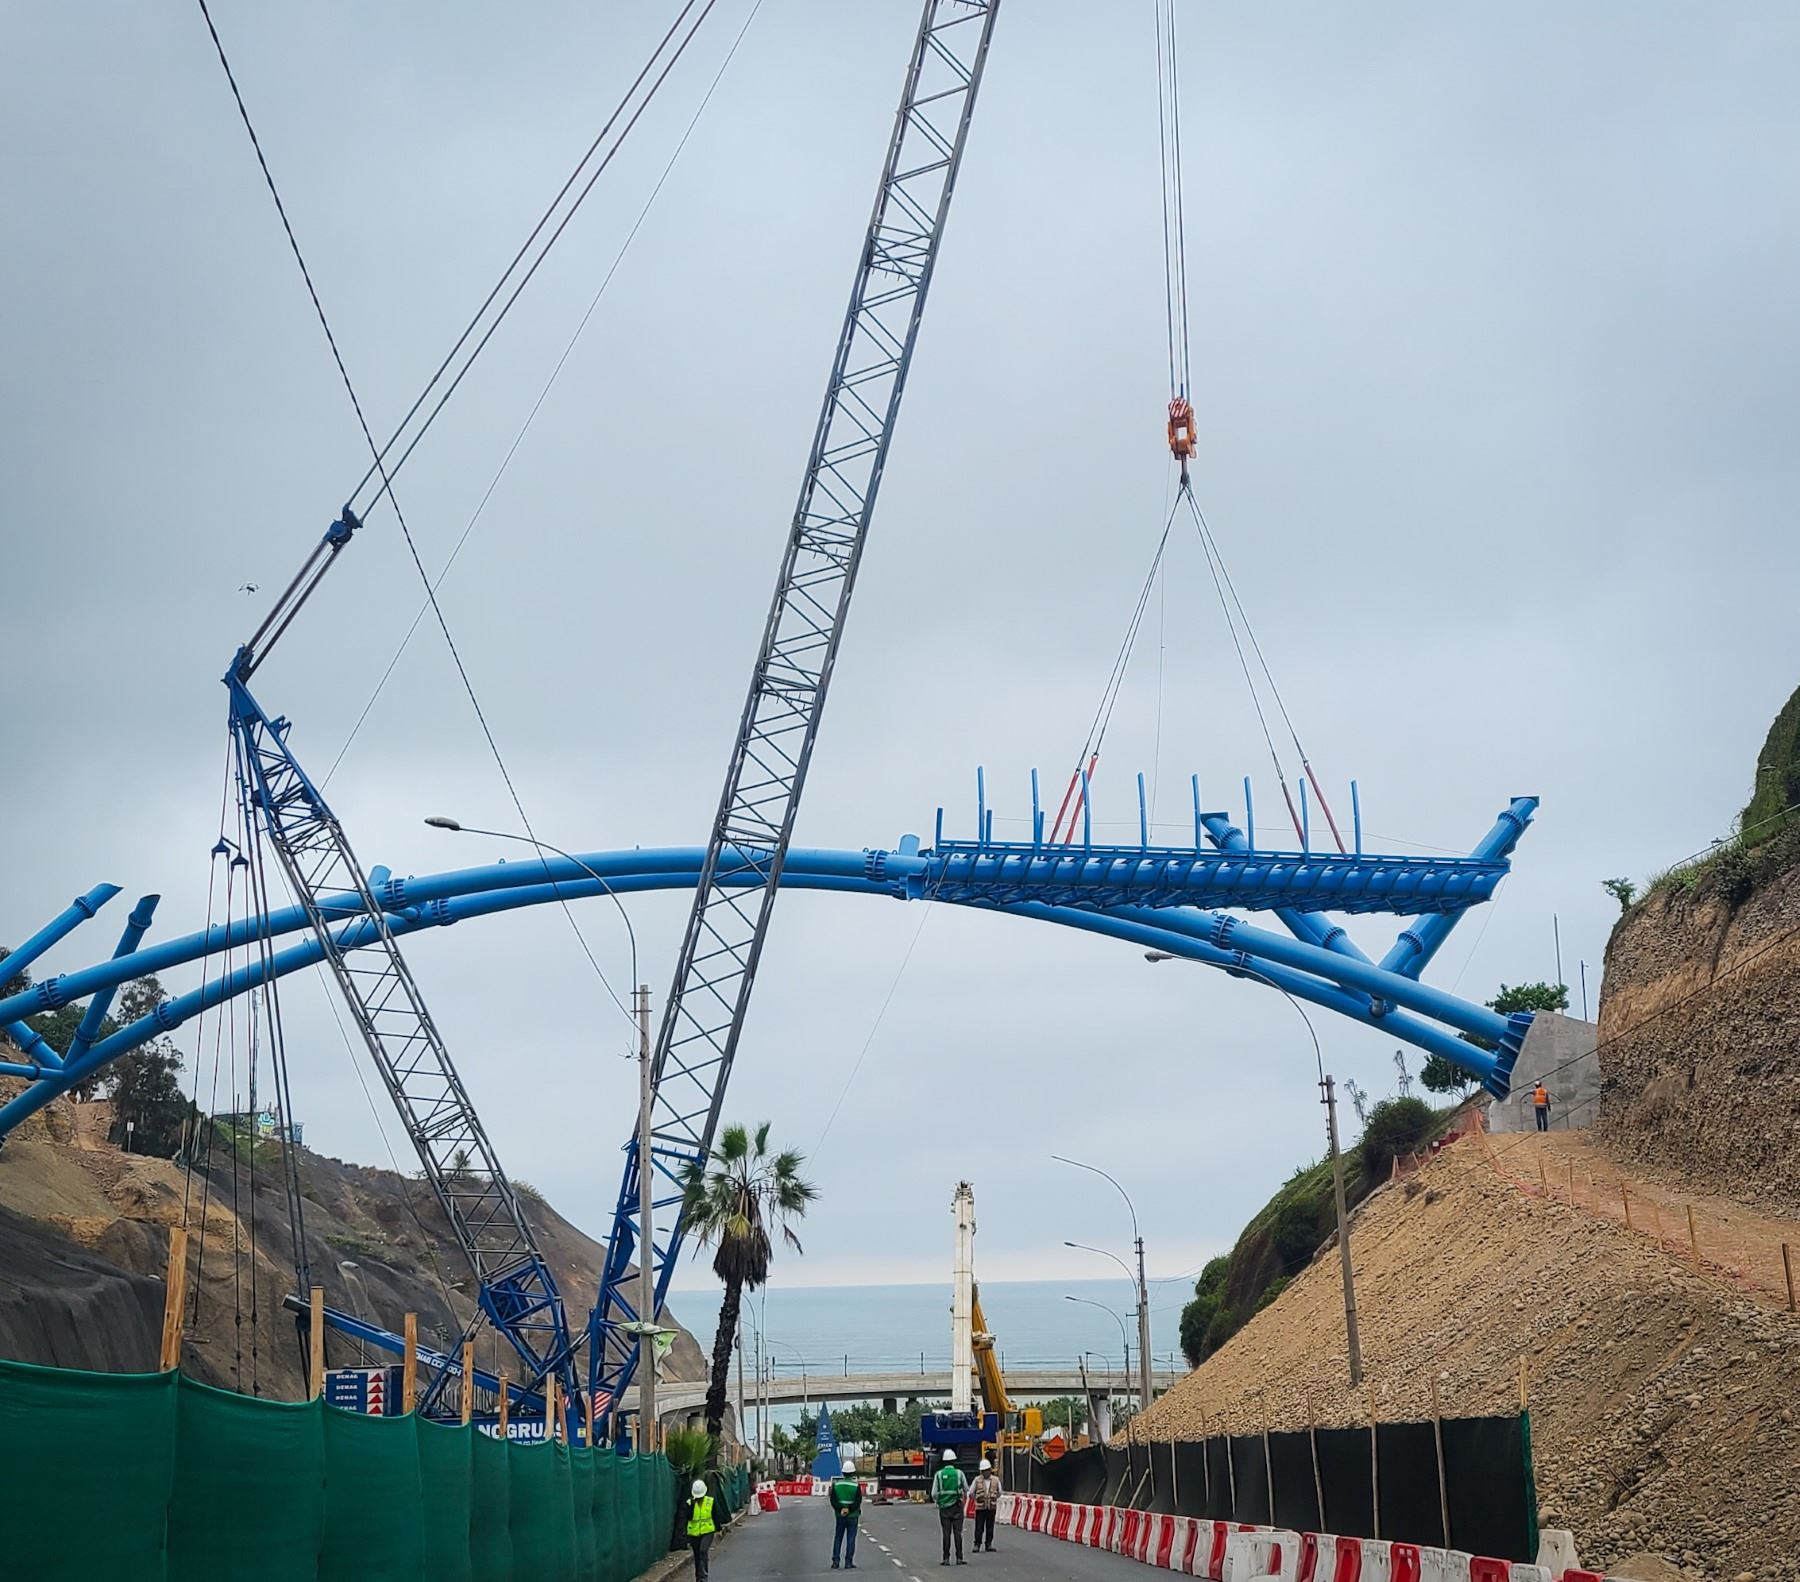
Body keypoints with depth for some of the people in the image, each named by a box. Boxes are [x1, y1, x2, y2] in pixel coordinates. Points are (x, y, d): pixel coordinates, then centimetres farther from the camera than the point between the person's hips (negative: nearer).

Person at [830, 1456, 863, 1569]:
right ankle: (848, 1562, 0)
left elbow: (833, 1500, -5)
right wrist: (849, 1509, -12)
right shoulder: (856, 1486, -8)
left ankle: (835, 1561, 10)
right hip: (852, 1516, -2)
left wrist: (840, 1509, -10)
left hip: (840, 1515, 2)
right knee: (850, 1539, 2)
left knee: (838, 1538, 12)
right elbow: (858, 1501, -13)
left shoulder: (836, 1484, -1)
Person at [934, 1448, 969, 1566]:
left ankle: (946, 1559, 1)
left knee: (946, 1533, 4)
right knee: (957, 1532, 2)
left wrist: (938, 1500, 18)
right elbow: (966, 1490, 6)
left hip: (943, 1506, 1)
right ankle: (959, 1558, -1)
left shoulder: (939, 1474, -2)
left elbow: (934, 1493, -1)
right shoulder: (959, 1473, -3)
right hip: (957, 1506, -1)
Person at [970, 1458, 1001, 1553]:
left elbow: (999, 1493, 14)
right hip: (980, 1508, -2)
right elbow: (970, 1493, 7)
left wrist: (993, 1499, 6)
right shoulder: (977, 1480, -2)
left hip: (992, 1508, 2)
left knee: (990, 1527, 7)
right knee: (979, 1527, -2)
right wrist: (977, 1499, 5)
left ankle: (989, 1544, 16)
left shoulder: (996, 1480, 2)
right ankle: (977, 1545, 4)